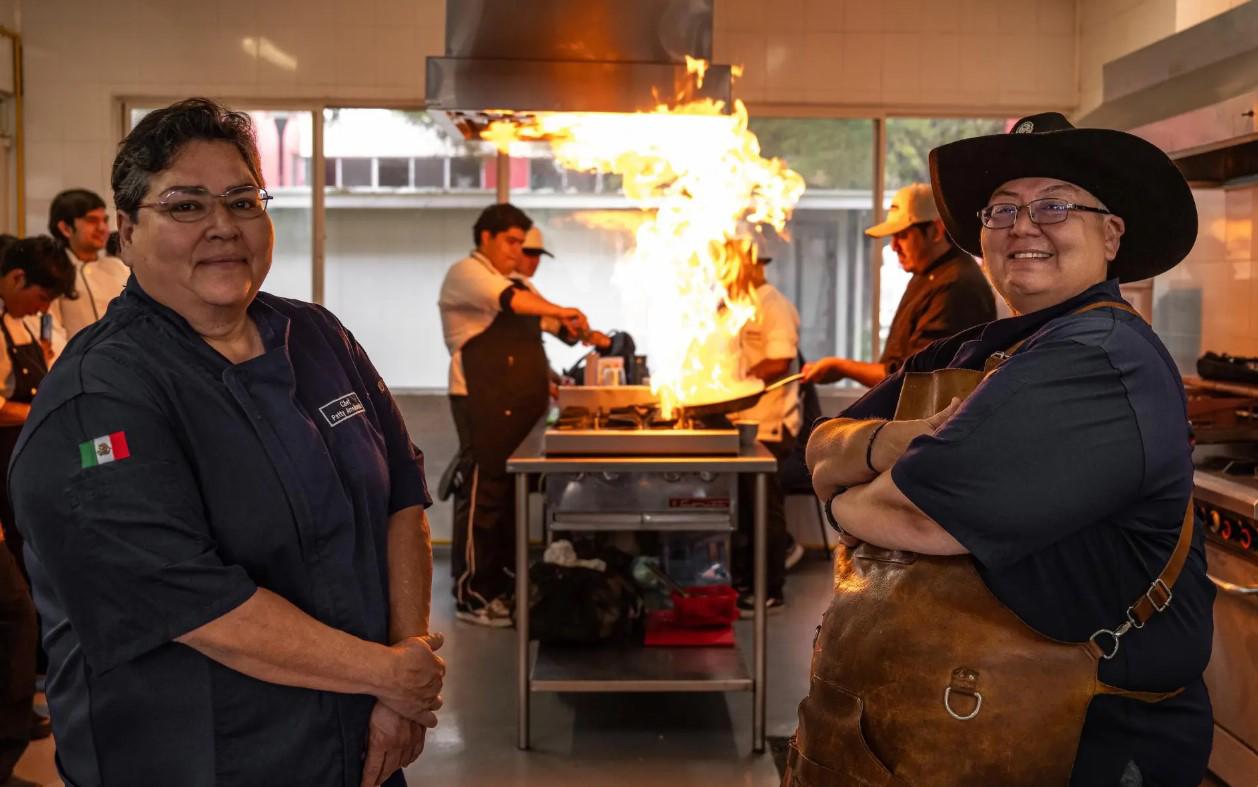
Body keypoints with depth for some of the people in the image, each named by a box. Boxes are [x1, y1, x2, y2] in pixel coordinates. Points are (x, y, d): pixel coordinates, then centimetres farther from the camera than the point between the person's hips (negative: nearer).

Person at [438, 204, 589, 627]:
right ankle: (471, 597, 0)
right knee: (482, 497, -7)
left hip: (519, 406, 9)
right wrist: (559, 312, -26)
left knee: (514, 496, 10)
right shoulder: (466, 273, -5)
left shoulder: (512, 282, 21)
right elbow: (510, 300, -24)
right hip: (483, 405, -9)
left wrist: (544, 383, 15)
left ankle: (503, 586, 20)